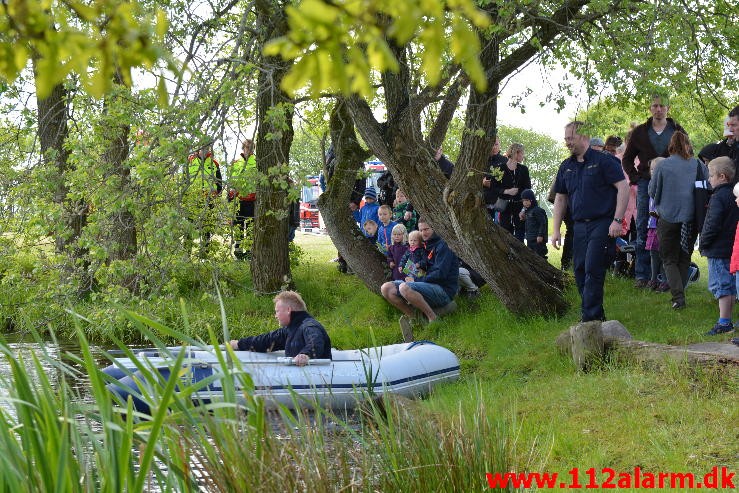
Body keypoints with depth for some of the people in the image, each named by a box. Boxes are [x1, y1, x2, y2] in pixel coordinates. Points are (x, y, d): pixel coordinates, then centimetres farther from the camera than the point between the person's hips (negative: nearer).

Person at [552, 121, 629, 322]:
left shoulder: (603, 161, -6)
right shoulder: (566, 166, 14)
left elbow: (623, 188, -10)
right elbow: (560, 198, 19)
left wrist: (617, 220, -17)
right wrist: (556, 230, 14)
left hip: (602, 224, -7)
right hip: (579, 226, 7)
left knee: (593, 270, -12)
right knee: (580, 272, 6)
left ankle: (591, 317, -9)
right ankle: (597, 315, 16)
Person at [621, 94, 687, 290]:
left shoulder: (678, 132, 7)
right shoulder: (640, 132, 9)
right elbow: (627, 159, 16)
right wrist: (635, 178, 2)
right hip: (646, 185, 1)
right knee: (643, 230, 0)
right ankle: (642, 275, 3)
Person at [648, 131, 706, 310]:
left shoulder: (663, 166, -8)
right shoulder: (699, 165, -2)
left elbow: (652, 191, 0)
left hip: (668, 217, -2)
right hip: (692, 218, 2)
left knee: (669, 259, 5)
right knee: (685, 258, 17)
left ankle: (678, 296, -11)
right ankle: (679, 293, 19)